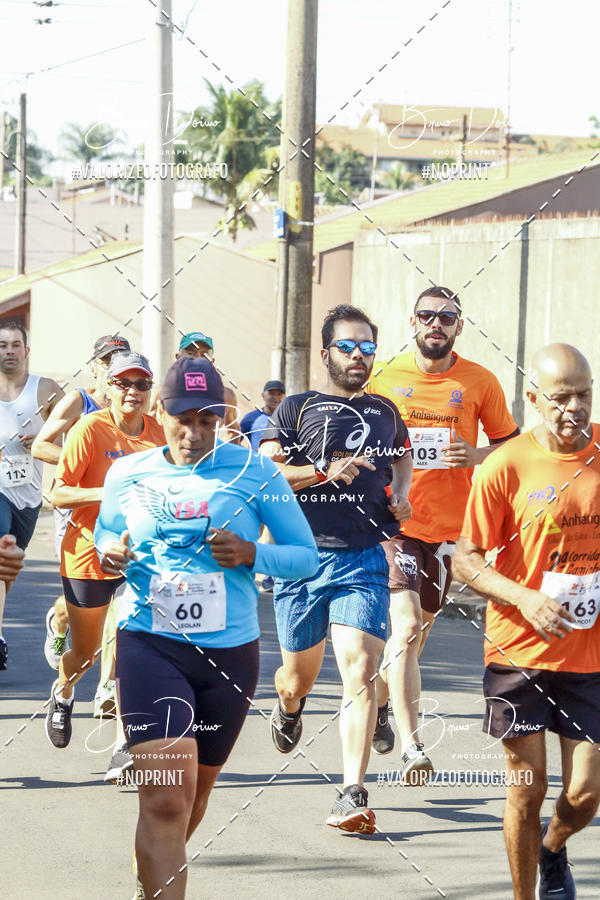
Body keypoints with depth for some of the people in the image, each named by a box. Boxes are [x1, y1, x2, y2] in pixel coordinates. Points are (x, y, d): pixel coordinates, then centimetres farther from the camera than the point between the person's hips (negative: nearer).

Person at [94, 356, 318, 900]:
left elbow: (307, 556, 2)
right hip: (151, 646, -2)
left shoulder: (254, 472, -2)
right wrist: (109, 551, -3)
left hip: (231, 651, 2)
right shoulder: (128, 475, 2)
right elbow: (104, 530, 21)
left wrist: (252, 554, -18)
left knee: (196, 794, 19)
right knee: (166, 799, -19)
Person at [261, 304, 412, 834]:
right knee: (300, 674, 12)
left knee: (360, 671, -15)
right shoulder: (297, 409, 4)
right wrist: (327, 470, -20)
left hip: (364, 558, 1)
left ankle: (353, 795, -17)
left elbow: (402, 457, 36)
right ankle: (288, 706, 51)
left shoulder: (384, 412, 15)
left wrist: (401, 493, 15)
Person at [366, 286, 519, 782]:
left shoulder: (481, 383, 1)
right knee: (407, 628, -17)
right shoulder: (383, 377, 0)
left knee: (417, 632, 15)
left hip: (447, 528, 3)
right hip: (392, 522, -3)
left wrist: (476, 456, -10)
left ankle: (378, 701, 43)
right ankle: (412, 746, -20)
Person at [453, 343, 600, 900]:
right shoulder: (506, 467, -8)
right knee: (527, 790, 2)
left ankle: (552, 849, 35)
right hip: (520, 652, -2)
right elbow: (466, 560, -3)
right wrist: (523, 598, -19)